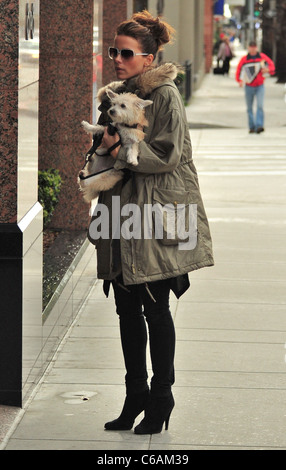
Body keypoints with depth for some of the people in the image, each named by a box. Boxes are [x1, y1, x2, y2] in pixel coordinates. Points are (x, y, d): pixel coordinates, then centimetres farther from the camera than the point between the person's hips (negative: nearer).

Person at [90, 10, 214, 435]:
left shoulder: (165, 95, -8)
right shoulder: (113, 96, 14)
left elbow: (167, 155, -15)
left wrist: (120, 151, -14)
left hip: (155, 214, -7)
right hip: (121, 214, 7)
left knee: (155, 309, -3)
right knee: (127, 309, 9)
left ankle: (160, 400, 7)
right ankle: (135, 397, 19)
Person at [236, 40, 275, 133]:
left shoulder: (262, 57, 0)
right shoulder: (244, 59, -1)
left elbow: (271, 65, 5)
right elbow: (239, 70, 3)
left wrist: (267, 69, -18)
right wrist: (240, 80, -14)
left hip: (260, 86, -1)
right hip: (249, 87, 1)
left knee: (260, 106, -15)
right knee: (249, 108, 5)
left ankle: (259, 126, -22)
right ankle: (252, 127, 14)